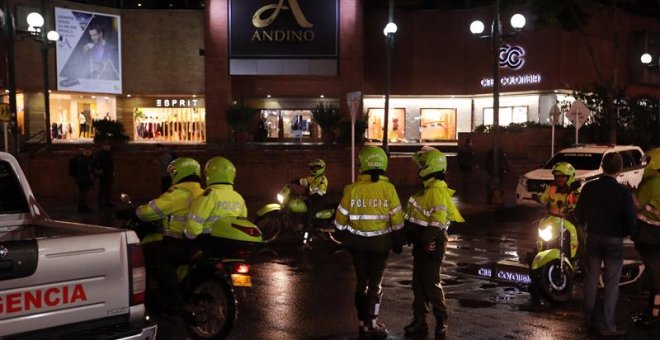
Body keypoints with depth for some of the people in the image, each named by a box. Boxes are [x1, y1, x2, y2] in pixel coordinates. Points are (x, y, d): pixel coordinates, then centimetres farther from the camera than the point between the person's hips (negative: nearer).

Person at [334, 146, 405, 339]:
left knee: (361, 282, 15)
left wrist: (343, 238, 15)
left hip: (358, 242, 2)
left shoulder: (352, 189, -9)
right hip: (380, 242, -1)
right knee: (375, 283, 9)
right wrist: (398, 242, 5)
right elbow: (397, 219, -8)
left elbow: (341, 218, -2)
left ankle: (363, 323, 22)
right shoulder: (388, 189, -12)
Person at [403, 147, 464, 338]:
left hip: (431, 245, -10)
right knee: (418, 283, 13)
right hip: (421, 243, 10)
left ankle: (441, 322, 10)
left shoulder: (437, 191, -19)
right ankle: (419, 321, 21)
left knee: (431, 284, -3)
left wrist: (427, 240, -23)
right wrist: (415, 238, 21)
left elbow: (438, 221, -26)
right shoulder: (428, 190, 13)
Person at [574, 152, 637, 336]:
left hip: (593, 238, 4)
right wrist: (625, 233, 5)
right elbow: (630, 222, -16)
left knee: (591, 281, 15)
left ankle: (590, 320, 24)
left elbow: (579, 215, 1)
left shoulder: (589, 188, -8)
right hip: (614, 241, -3)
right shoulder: (623, 192, -18)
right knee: (611, 284, 6)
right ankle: (607, 325, 9)